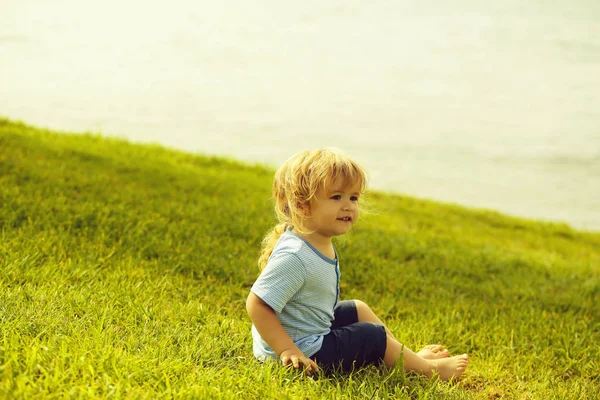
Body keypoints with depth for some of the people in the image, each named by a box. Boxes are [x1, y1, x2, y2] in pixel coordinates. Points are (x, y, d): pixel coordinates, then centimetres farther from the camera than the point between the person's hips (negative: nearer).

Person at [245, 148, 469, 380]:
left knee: (358, 309, 22)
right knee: (375, 336, 1)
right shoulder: (294, 256, -31)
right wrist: (287, 350, -31)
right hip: (304, 353, -10)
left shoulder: (322, 244, 1)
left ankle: (411, 357, 36)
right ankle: (429, 369, 22)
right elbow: (257, 305, -32)